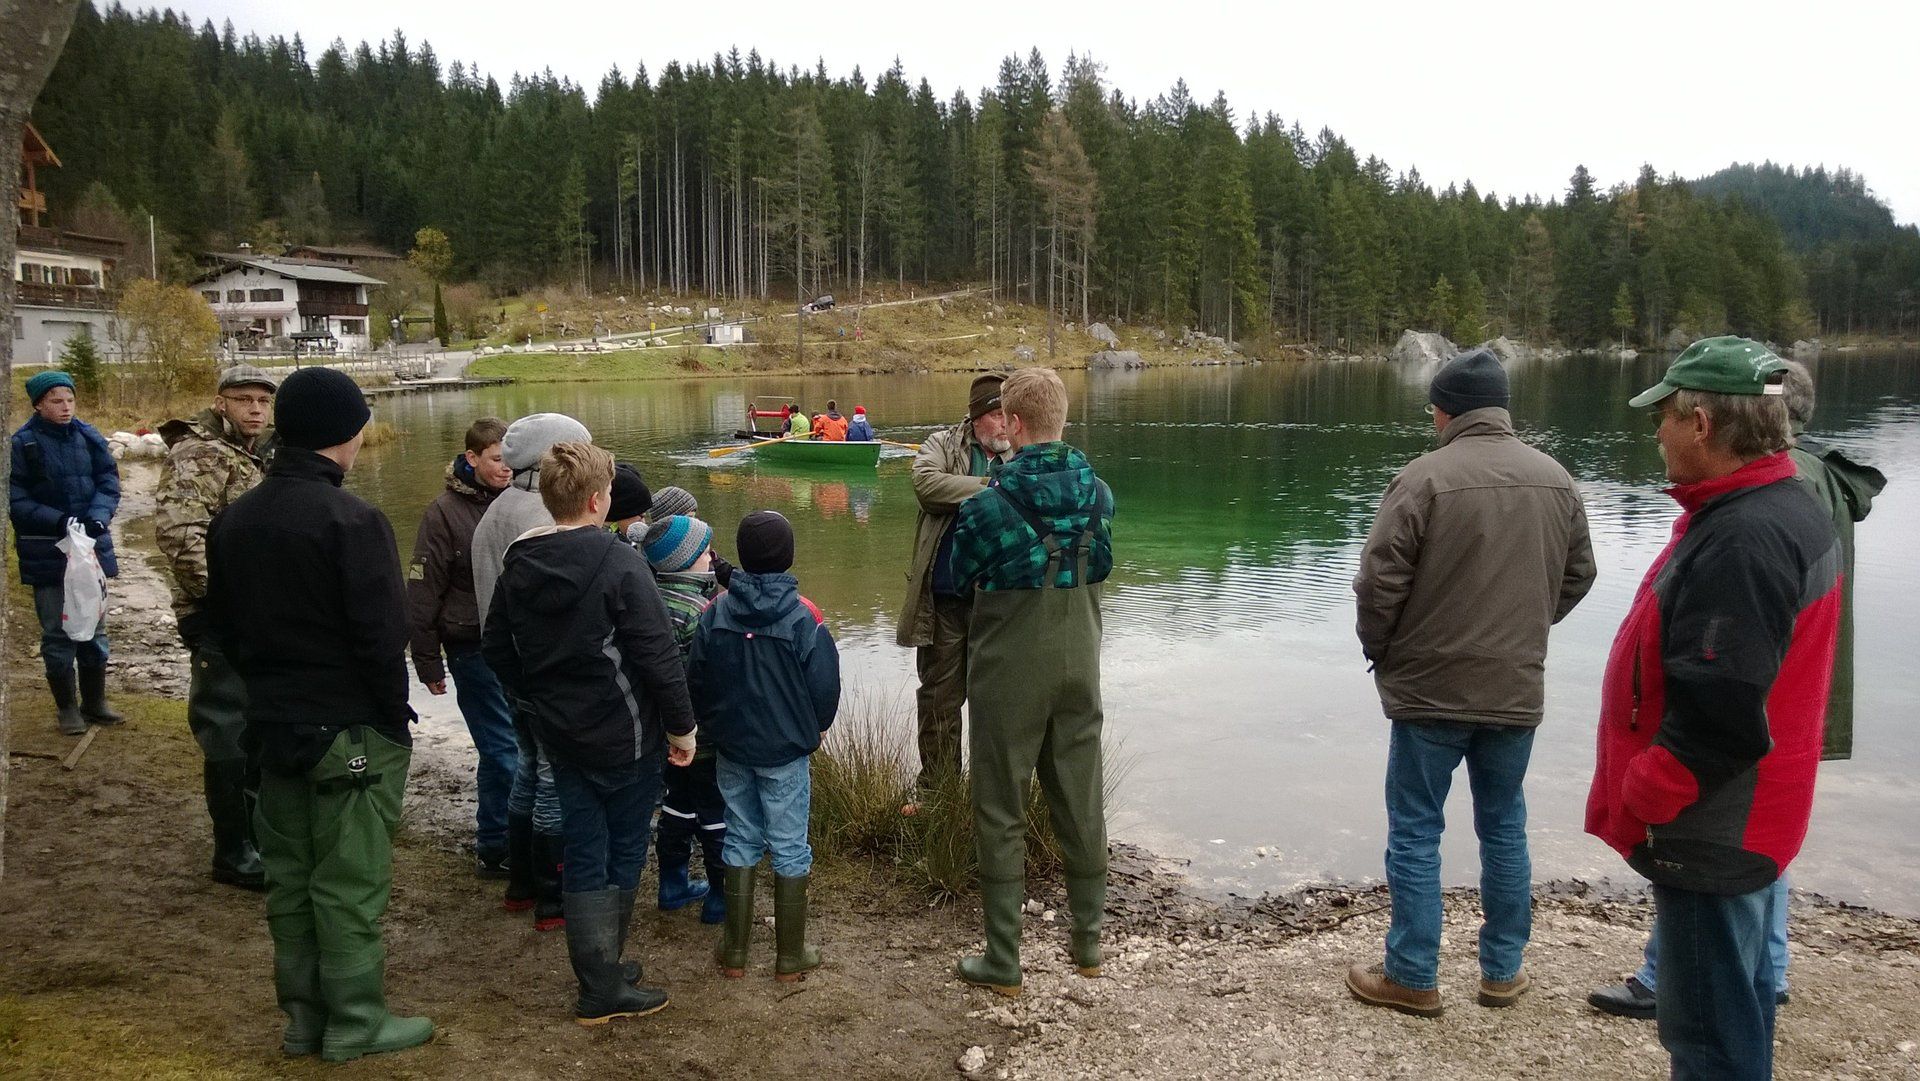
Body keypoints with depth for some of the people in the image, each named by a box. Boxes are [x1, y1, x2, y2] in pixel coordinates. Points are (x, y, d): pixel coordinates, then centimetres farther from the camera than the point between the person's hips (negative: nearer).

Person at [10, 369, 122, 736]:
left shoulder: (89, 437, 1)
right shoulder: (22, 443, -8)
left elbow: (109, 483, 1)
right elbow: (16, 501, -9)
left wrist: (97, 517, -18)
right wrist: (58, 521, -22)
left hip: (92, 546, 3)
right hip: (47, 553, -3)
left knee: (94, 627, 13)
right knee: (57, 633, 5)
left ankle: (95, 701, 27)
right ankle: (67, 707, 17)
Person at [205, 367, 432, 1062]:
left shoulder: (235, 519, 6)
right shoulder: (350, 520, -18)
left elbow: (223, 627, 13)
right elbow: (381, 636, -20)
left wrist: (269, 688, 17)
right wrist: (394, 718, -9)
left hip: (275, 724, 8)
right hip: (350, 730, -7)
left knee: (289, 875, 15)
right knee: (350, 881, 2)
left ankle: (303, 1016, 26)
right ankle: (356, 1024, 13)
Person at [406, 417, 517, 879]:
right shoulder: (445, 512, -7)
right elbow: (422, 594, -5)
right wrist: (429, 665, -4)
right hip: (475, 649, -4)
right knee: (502, 750, -2)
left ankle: (525, 839, 22)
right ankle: (494, 850, 13)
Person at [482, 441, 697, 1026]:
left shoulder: (518, 566, 1)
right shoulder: (619, 563, -19)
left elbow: (497, 648, 11)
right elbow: (657, 654, -20)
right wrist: (681, 725, -10)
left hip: (560, 734, 6)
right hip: (625, 736, -5)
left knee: (583, 855, 13)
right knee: (623, 852, 9)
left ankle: (598, 978, 20)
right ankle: (606, 989, 17)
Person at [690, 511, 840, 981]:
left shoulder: (715, 612, -6)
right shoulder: (803, 615, -15)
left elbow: (694, 679, 0)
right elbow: (825, 685, -10)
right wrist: (814, 728, 9)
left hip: (730, 748, 3)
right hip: (785, 751, -3)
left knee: (740, 840, 14)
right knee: (790, 846, 7)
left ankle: (734, 951, 21)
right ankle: (790, 955, 15)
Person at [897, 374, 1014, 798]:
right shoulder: (942, 444, 1)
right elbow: (927, 482, -19)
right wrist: (990, 488, -18)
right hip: (945, 597, -1)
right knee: (940, 695, 9)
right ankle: (935, 787, 23)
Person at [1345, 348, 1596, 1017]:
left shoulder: (1427, 477, -15)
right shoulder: (1556, 480, 2)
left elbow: (1379, 580, -16)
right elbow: (1579, 576, 12)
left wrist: (1379, 652, 1)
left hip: (1430, 688, -5)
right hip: (1517, 690, 5)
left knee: (1415, 833, 6)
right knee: (1504, 829, 18)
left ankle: (1413, 979, 13)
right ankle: (1503, 972, 27)